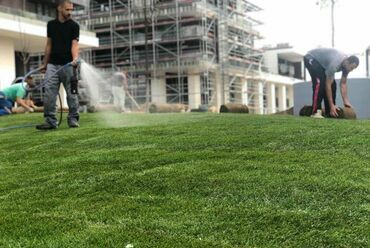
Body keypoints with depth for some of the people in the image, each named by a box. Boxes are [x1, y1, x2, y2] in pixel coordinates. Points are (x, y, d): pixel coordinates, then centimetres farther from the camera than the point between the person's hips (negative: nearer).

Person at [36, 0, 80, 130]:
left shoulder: (74, 25, -2)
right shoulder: (51, 24, 10)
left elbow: (74, 44, -12)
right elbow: (49, 45, 14)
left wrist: (75, 58, -31)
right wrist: (44, 63, 12)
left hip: (67, 65, -3)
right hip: (52, 65, 3)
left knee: (71, 93, 2)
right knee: (49, 94, -3)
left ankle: (73, 119, 12)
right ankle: (50, 121, 1)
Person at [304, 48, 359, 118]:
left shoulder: (346, 64, -14)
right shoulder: (335, 63, -39)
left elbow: (343, 84, -6)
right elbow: (328, 85, -36)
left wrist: (346, 102, -12)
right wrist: (331, 105, -35)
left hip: (322, 62, 9)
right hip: (311, 59, -9)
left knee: (333, 85, -3)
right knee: (320, 83, -28)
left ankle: (329, 112, 1)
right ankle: (316, 112, -27)